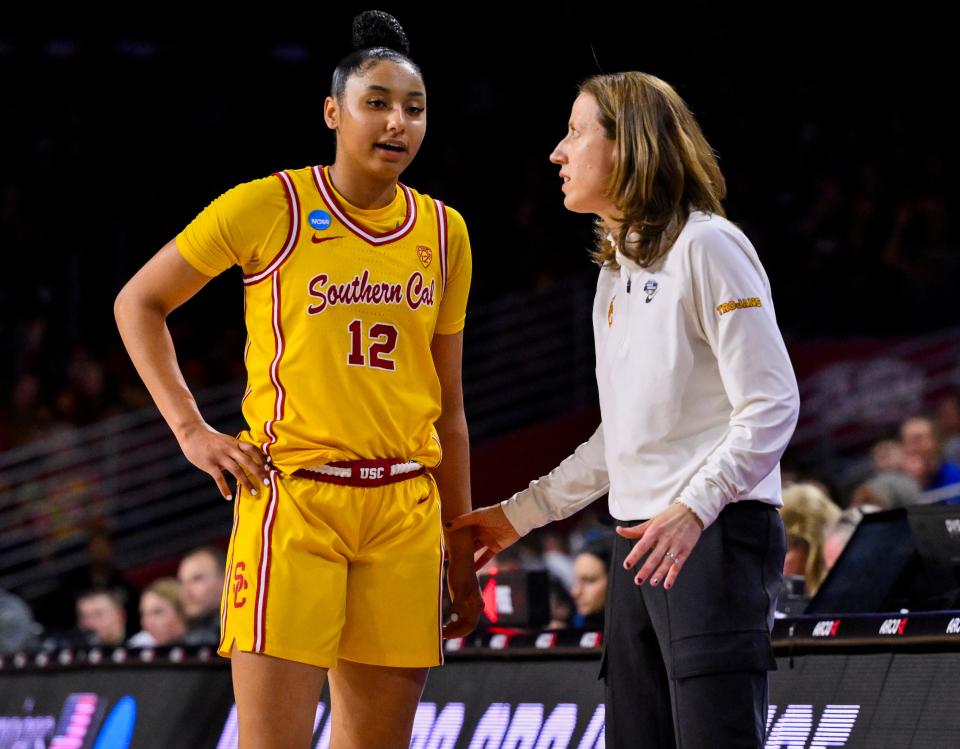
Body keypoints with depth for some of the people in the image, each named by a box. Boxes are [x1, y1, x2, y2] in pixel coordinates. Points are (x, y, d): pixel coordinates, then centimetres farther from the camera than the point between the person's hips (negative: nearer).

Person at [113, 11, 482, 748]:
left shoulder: (444, 233, 10)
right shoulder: (270, 206, -3)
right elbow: (138, 303, 6)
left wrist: (461, 548, 15)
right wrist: (190, 428, -4)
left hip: (405, 512, 4)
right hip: (292, 498, -4)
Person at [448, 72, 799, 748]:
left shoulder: (706, 246, -8)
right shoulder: (617, 270, 19)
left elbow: (772, 406, -14)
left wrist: (693, 508, -24)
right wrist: (520, 513, 24)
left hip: (716, 534, -9)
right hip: (639, 542, 9)